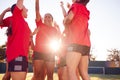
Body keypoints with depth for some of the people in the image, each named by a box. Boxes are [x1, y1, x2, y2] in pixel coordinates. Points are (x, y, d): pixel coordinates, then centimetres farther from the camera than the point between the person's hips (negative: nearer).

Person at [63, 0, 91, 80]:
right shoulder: (85, 11, 27)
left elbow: (69, 18, -13)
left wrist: (65, 21, 11)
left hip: (76, 43, -8)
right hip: (85, 44, 8)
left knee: (71, 71, -13)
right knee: (84, 73, 5)